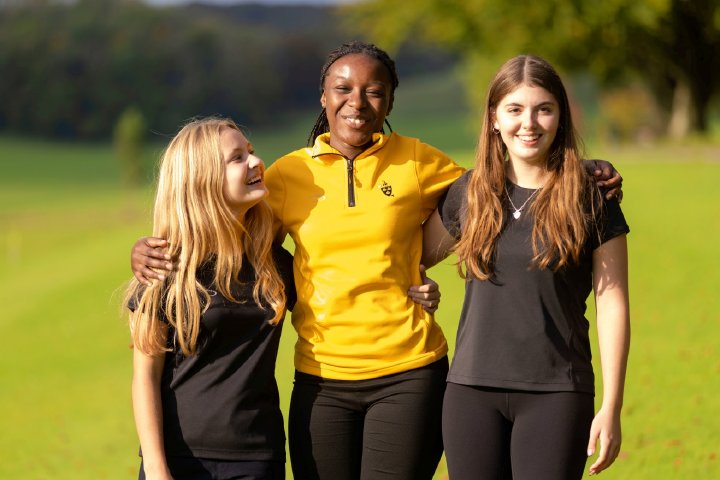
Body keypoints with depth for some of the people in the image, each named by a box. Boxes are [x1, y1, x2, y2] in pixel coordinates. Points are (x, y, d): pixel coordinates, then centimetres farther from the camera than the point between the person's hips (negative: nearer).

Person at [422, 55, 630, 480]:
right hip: (472, 392, 3)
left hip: (556, 395, -3)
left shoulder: (590, 201, -2)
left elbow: (612, 305, -2)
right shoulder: (469, 194, 7)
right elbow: (416, 258, 20)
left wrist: (611, 408, -5)